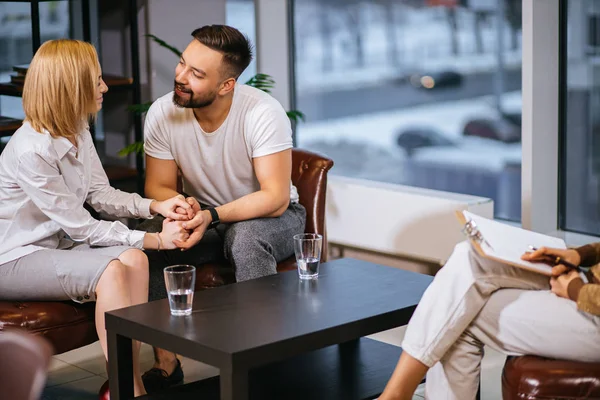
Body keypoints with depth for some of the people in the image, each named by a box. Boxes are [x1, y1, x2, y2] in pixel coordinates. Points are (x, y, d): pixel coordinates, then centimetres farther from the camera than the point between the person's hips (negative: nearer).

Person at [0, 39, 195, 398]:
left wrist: (157, 206, -8)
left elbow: (101, 194, 9)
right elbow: (81, 226, -22)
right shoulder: (31, 151, -26)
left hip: (55, 245, 8)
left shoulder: (78, 133, 2)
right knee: (109, 271, -28)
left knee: (133, 259, -17)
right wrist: (155, 240, -19)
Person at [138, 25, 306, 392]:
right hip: (204, 215, 4)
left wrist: (211, 217, -38)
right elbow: (158, 187, -8)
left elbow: (276, 198, -27)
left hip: (268, 218, -3)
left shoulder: (263, 113, -26)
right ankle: (165, 364, -14)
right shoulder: (163, 113, -14)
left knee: (245, 236, -37)